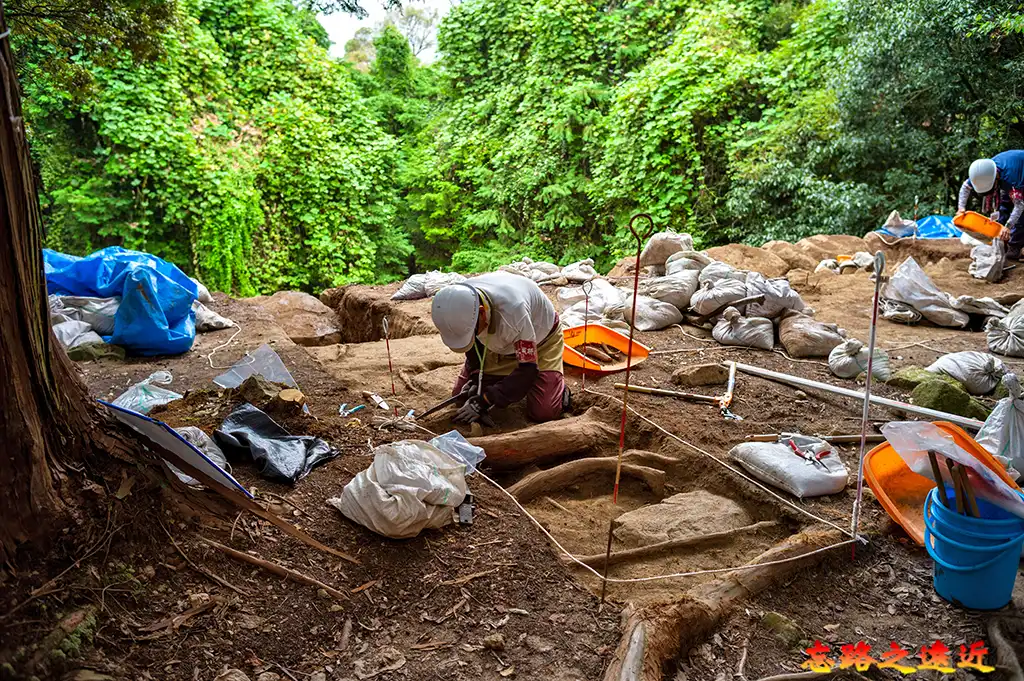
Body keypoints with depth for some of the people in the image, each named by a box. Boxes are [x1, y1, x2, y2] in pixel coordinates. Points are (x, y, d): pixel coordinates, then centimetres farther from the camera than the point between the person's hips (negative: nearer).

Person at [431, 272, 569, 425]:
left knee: (543, 412, -20)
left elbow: (528, 369, -36)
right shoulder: (459, 302, -27)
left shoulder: (512, 310, -45)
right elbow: (474, 343, -3)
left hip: (541, 339, -5)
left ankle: (559, 387, 15)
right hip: (498, 343, 5)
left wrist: (485, 400, -37)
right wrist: (476, 377, -15)